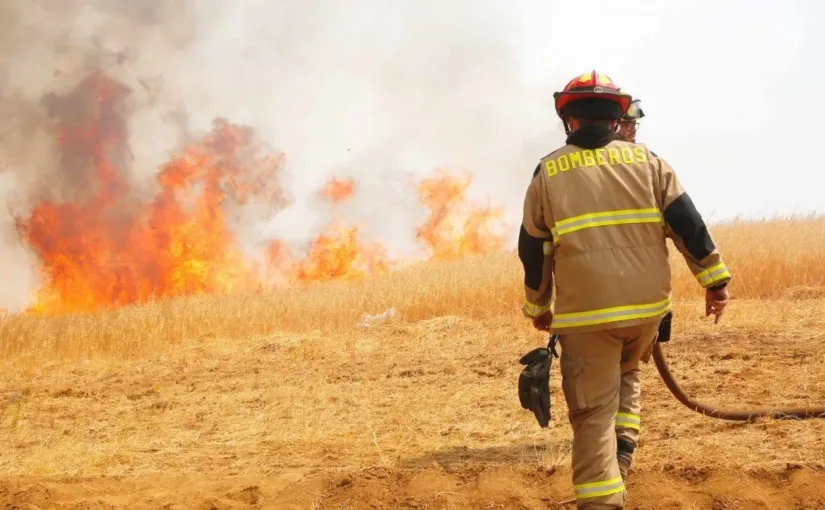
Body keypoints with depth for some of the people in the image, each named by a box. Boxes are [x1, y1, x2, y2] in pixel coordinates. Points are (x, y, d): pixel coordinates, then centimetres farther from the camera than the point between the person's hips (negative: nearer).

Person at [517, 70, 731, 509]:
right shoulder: (646, 161, 6)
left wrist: (538, 307, 21)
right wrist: (715, 279, 6)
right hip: (647, 305, 3)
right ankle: (624, 441, 12)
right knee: (626, 371, 31)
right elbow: (687, 222, 1)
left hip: (586, 310, -3)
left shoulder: (548, 172, 4)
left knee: (593, 410, 0)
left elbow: (533, 249, 9)